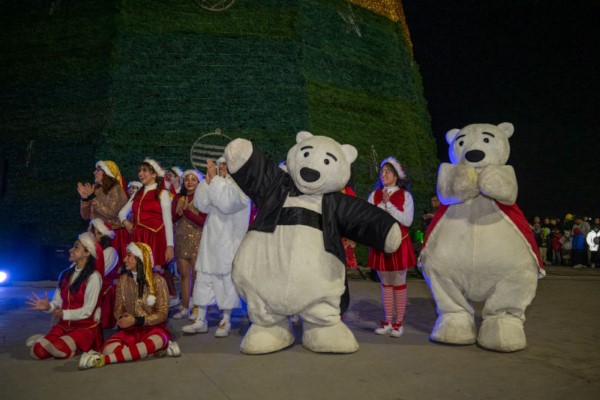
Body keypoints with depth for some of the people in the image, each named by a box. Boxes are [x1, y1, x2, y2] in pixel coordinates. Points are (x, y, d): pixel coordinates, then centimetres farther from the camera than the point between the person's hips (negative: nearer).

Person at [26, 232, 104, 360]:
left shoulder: (93, 276, -12)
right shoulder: (65, 274, 7)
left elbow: (87, 310, -14)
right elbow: (58, 302, 6)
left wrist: (64, 314, -24)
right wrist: (48, 306, -14)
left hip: (86, 326, -5)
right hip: (64, 324, 5)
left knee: (60, 349, -29)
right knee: (38, 351, -18)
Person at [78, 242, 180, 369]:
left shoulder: (157, 280, -8)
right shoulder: (123, 279, 5)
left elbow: (162, 314, -7)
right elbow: (118, 309, 10)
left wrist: (136, 320, -19)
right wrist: (122, 318, -15)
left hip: (154, 328, -4)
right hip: (131, 329, 4)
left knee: (156, 341, -40)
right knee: (108, 348, -28)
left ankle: (104, 359, -29)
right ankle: (159, 349, -18)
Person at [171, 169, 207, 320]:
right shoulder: (178, 198, 10)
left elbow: (203, 221, -13)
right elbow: (173, 218, 5)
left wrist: (186, 211, -16)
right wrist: (180, 212, -15)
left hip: (197, 240, -4)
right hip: (181, 239, 4)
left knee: (196, 275, -1)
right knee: (184, 275, 7)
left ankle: (197, 308, 6)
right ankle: (184, 307, 14)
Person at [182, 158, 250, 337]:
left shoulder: (241, 186, -5)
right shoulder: (216, 185, 15)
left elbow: (227, 203, -24)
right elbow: (201, 204, 2)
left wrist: (214, 178, -18)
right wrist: (208, 179, -5)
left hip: (229, 243, -6)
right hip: (210, 242, 6)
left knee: (227, 281, 1)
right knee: (203, 278, 8)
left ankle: (226, 322, 14)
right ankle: (201, 321, 17)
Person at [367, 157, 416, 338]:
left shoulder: (405, 195, -1)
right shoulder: (374, 195, 7)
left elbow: (407, 220, -11)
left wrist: (389, 204, -14)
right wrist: (383, 204, -13)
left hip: (399, 243, -3)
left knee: (399, 282, 3)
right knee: (386, 283, 10)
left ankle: (398, 322, 13)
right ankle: (388, 321, 20)